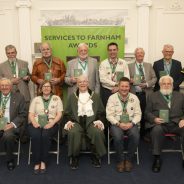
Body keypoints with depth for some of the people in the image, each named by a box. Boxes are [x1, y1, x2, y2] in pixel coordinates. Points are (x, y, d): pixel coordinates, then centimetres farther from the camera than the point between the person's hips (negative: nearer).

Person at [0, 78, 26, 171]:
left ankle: (10, 160, -8)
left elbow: (22, 115, 1)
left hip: (11, 125, -2)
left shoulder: (19, 97, 6)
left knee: (8, 136, -33)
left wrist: (12, 124, -13)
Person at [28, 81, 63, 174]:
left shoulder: (56, 98, 12)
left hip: (51, 124, -1)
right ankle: (36, 162, -19)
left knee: (45, 135, -33)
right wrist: (34, 123, -11)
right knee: (35, 136, -31)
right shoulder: (36, 99, 17)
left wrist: (51, 123, -12)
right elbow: (31, 114, 10)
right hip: (36, 124, 1)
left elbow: (59, 114, 4)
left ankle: (43, 162, -19)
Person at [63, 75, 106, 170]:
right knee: (73, 133, -33)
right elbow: (67, 113, 13)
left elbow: (101, 112, 12)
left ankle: (96, 156, -8)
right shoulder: (72, 96, 18)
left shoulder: (95, 96, 17)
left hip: (91, 120, 0)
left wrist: (99, 121, -7)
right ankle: (74, 157, -11)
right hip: (76, 121, 0)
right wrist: (69, 121, -6)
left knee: (98, 132, -31)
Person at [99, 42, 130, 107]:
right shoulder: (103, 63, 1)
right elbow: (102, 79, -10)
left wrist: (119, 87, -14)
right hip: (106, 91, -1)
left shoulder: (123, 63, 5)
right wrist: (116, 84, -15)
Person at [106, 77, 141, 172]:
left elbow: (138, 114, 6)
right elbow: (109, 115, -3)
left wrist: (132, 123, -12)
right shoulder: (112, 98, 2)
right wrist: (118, 123, -16)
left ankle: (128, 159, -7)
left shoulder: (134, 98, 8)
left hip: (131, 123, 2)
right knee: (118, 137, -32)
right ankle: (120, 160, -8)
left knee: (135, 136, -29)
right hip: (117, 123, -1)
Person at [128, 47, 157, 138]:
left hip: (146, 94, 2)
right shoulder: (129, 66, 7)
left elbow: (154, 78, 8)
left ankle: (144, 134, 18)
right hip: (134, 94, -2)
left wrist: (147, 84, -9)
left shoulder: (149, 65, 13)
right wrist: (130, 80, -17)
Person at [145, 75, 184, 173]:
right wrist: (154, 119, -11)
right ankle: (157, 158, -22)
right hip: (159, 123, -1)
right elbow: (147, 113, 9)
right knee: (157, 130, -35)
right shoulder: (153, 96, 16)